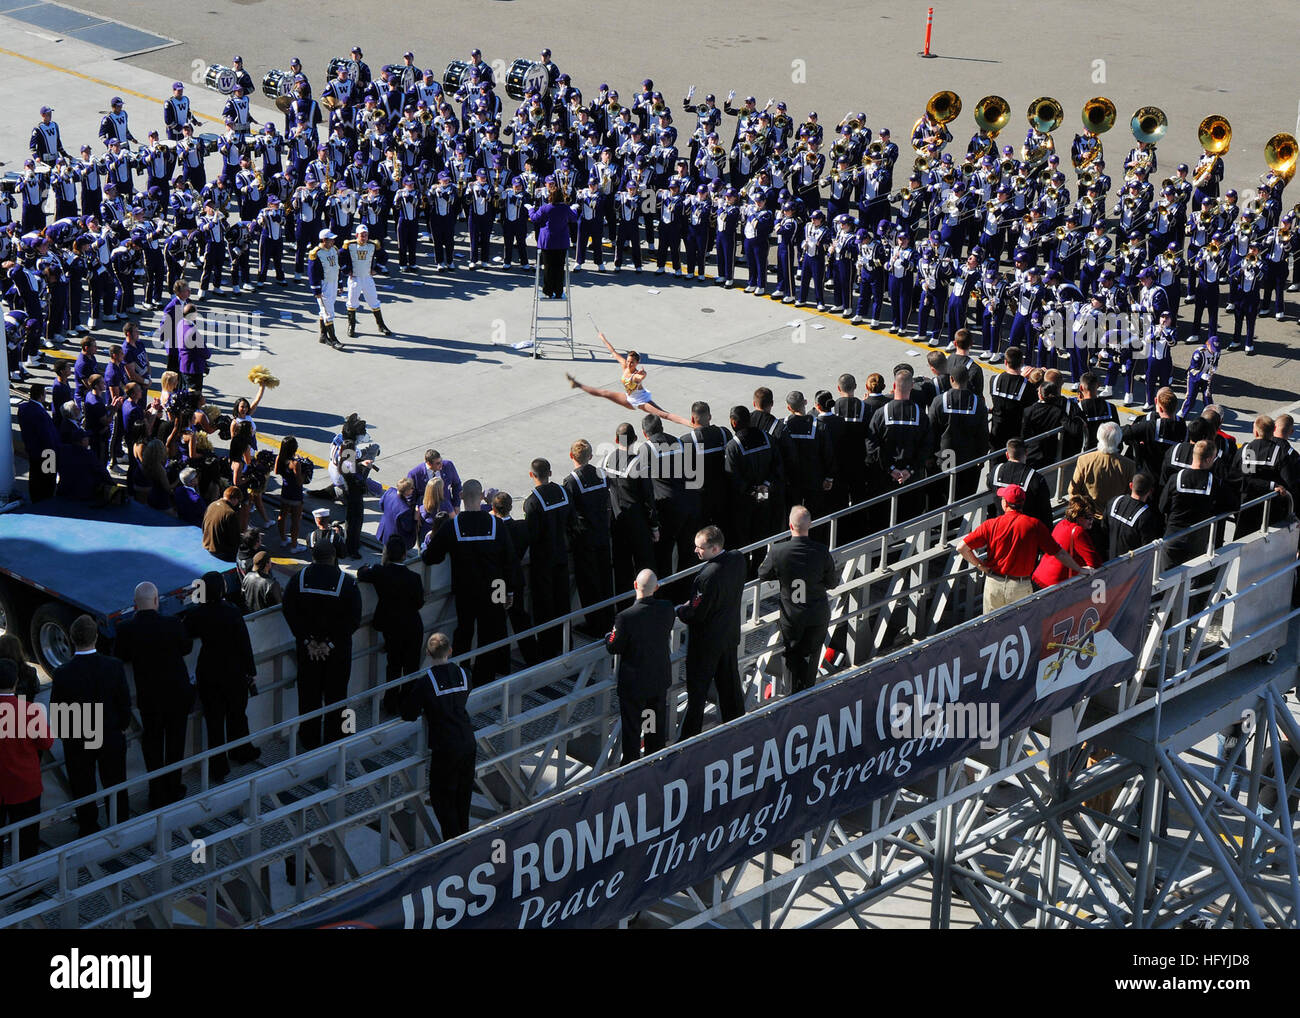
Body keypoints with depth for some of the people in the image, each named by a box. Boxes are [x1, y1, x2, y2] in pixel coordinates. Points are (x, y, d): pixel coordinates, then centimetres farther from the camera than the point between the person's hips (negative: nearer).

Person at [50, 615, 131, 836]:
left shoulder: (63, 673, -21)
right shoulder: (114, 666, -17)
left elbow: (56, 710, -11)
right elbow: (125, 702, -8)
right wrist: (122, 727, 10)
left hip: (77, 741, -1)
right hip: (111, 737, 1)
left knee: (83, 787, 15)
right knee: (115, 785, 18)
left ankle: (88, 829, 27)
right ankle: (120, 825, 31)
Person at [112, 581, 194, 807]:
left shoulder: (125, 629, -16)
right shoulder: (172, 624, -18)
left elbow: (119, 658, -1)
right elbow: (187, 646, 0)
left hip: (148, 697, 1)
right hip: (177, 693, 0)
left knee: (152, 744, 15)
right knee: (175, 741, 16)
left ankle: (157, 793, 19)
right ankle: (173, 788, 25)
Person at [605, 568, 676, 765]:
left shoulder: (625, 617, -28)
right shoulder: (667, 609, -13)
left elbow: (613, 647, -16)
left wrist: (609, 636, 4)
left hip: (634, 683, -5)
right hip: (661, 677, 5)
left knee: (632, 727, 11)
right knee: (658, 724, 22)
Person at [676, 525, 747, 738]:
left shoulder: (708, 577, -32)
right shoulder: (738, 559, -7)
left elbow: (696, 613, -25)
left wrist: (677, 610, -5)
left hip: (706, 641, -8)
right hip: (730, 633, 8)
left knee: (697, 689, 5)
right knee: (730, 682, 22)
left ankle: (691, 735, 14)